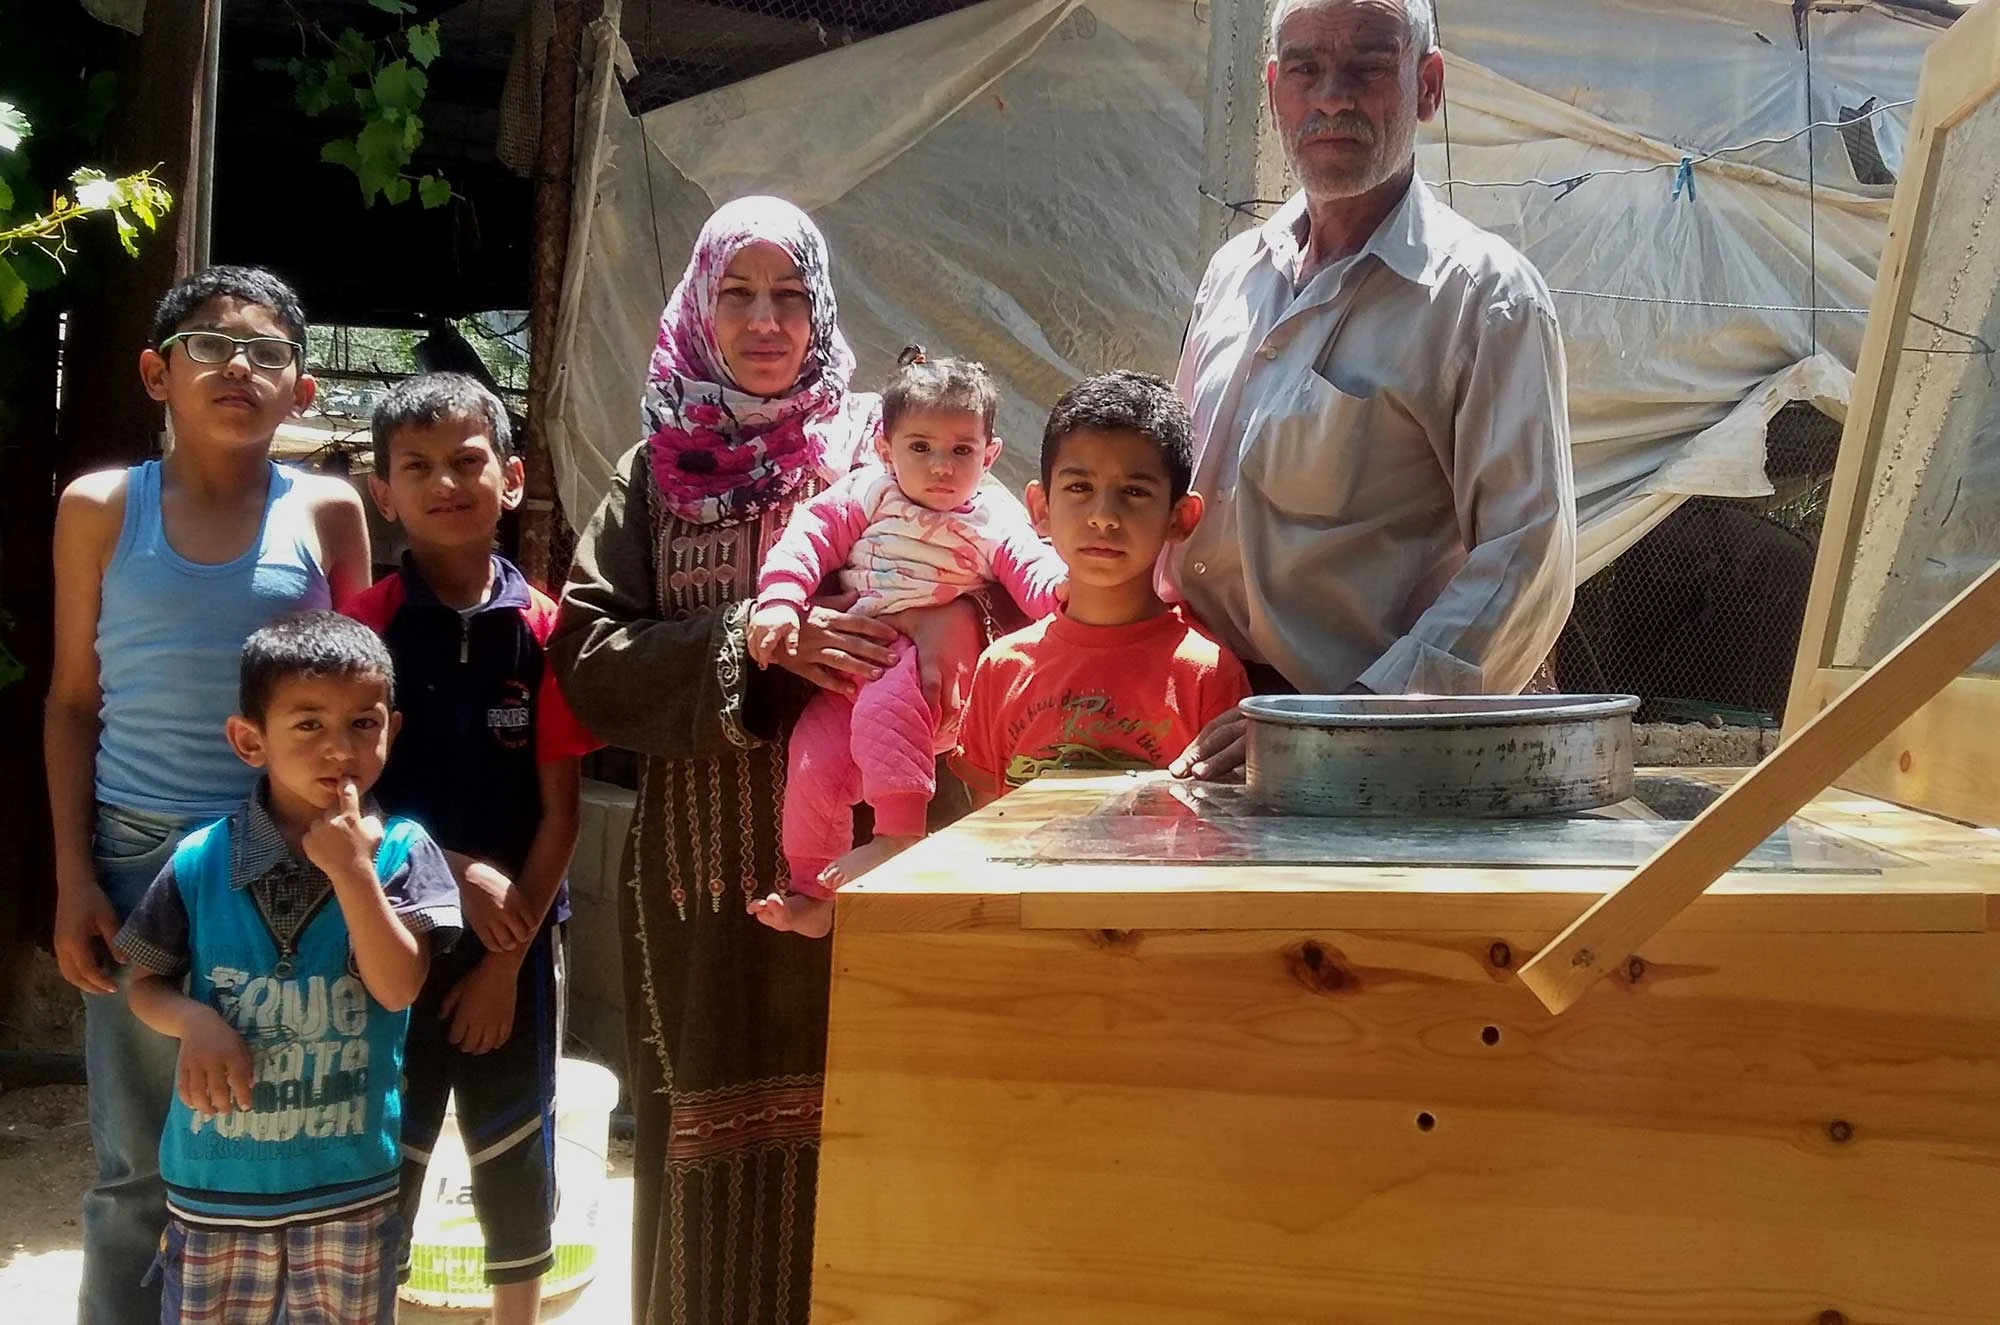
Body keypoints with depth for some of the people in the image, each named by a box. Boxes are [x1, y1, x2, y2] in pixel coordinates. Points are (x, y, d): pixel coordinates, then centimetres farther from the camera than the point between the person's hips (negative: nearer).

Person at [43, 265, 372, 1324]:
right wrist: (74, 875, -1)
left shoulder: (326, 512, 3)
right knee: (137, 1163, 5)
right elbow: (72, 703, 6)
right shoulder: (102, 508, 4)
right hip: (140, 856, 0)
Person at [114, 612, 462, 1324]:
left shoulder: (399, 851, -9)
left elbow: (399, 987, -17)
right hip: (214, 1182, 1)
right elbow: (145, 983, 4)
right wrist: (195, 1020, -17)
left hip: (348, 1185, 0)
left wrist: (351, 870, -25)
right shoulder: (201, 863, -7)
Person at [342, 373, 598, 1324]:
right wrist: (457, 872, -16)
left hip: (516, 938, 1)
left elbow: (560, 810, -4)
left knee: (516, 1156, 12)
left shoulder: (543, 629, -4)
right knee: (382, 1157, 7)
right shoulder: (362, 625, -6)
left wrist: (507, 960, -6)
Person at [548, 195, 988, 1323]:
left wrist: (956, 610, -23)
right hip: (708, 864, 1)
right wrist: (754, 639, -13)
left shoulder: (877, 441, 7)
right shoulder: (659, 472, 10)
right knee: (715, 1155, 4)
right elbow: (588, 654, 0)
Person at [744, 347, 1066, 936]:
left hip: (932, 669, -4)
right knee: (814, 762, -5)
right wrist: (780, 599, -10)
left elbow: (1037, 581, -6)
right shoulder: (869, 495, 8)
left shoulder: (997, 522, 2)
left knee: (883, 706, -35)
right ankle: (812, 893, 12)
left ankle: (899, 833, -28)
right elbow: (812, 532, 6)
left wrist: (1070, 586, -31)